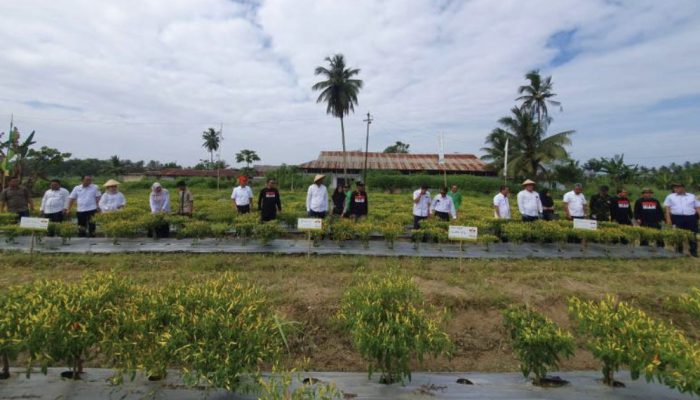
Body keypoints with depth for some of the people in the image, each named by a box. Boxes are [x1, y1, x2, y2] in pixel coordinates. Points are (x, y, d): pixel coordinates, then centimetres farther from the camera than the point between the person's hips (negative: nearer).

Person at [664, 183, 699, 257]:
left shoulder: (692, 196, 14)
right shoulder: (670, 197, 10)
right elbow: (667, 208, 3)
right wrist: (668, 219, -6)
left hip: (691, 217, 2)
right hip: (677, 218, -2)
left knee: (693, 236, 4)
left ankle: (693, 252, 11)